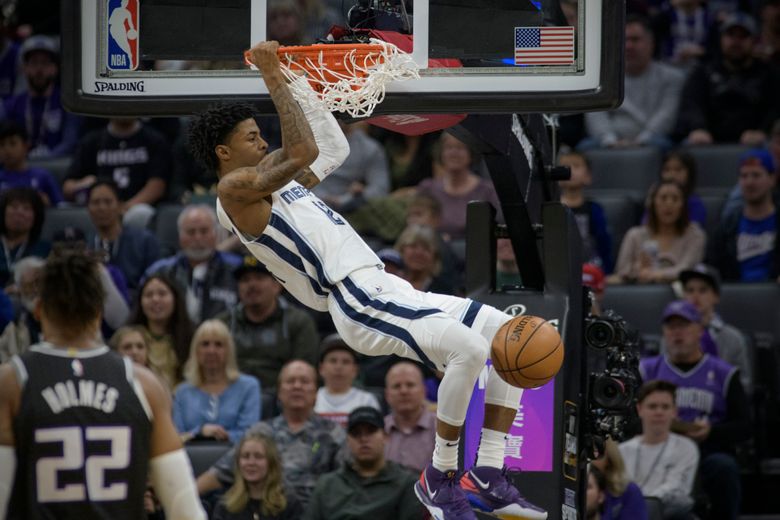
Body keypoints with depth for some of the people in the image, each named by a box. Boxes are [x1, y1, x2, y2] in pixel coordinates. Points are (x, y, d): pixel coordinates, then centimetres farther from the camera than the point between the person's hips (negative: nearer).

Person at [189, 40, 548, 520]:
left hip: (385, 289, 10)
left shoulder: (274, 178, 24)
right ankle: (441, 477, -11)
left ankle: (490, 478, 1)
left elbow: (334, 149, 36)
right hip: (358, 303, -10)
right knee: (469, 347, -29)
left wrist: (299, 80, 31)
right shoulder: (234, 189, -5)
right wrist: (273, 79, -13)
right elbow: (303, 152, -19)